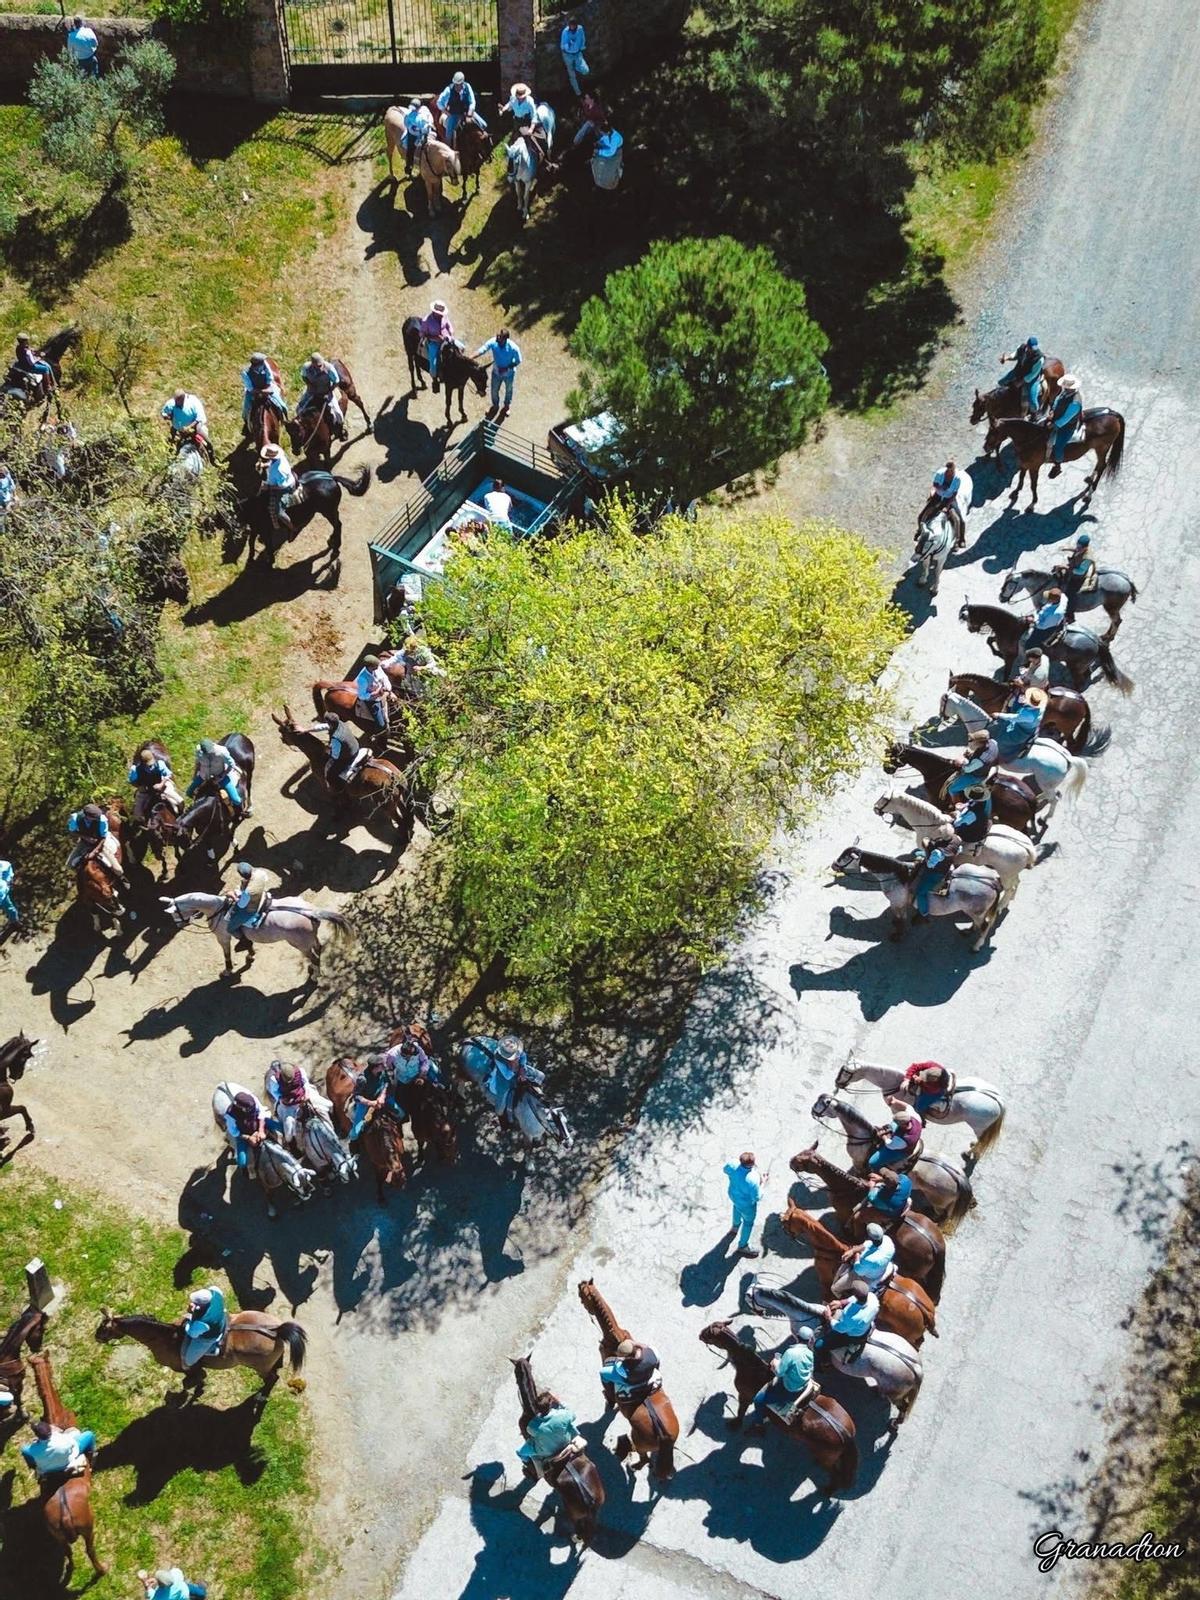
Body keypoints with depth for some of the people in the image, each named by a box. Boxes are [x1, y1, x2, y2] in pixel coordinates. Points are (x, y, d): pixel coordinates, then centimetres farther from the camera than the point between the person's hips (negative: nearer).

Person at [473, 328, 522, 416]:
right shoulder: (493, 342, -29)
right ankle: (495, 405, 53)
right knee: (494, 390, 22)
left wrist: (507, 368, -28)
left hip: (509, 373, -2)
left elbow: (518, 361, -20)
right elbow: (482, 350, -29)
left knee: (508, 390, 25)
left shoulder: (513, 347, -34)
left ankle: (507, 406, 56)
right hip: (496, 372, 2)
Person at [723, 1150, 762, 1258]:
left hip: (733, 1193, 5)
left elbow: (726, 1170, -6)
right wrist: (761, 1183, -14)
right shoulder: (752, 1180, -44)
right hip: (746, 1204, -5)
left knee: (737, 1207, 39)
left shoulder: (732, 1165, -31)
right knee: (749, 1221, 24)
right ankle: (742, 1246, 46)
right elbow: (757, 1197, -27)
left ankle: (735, 1226, 70)